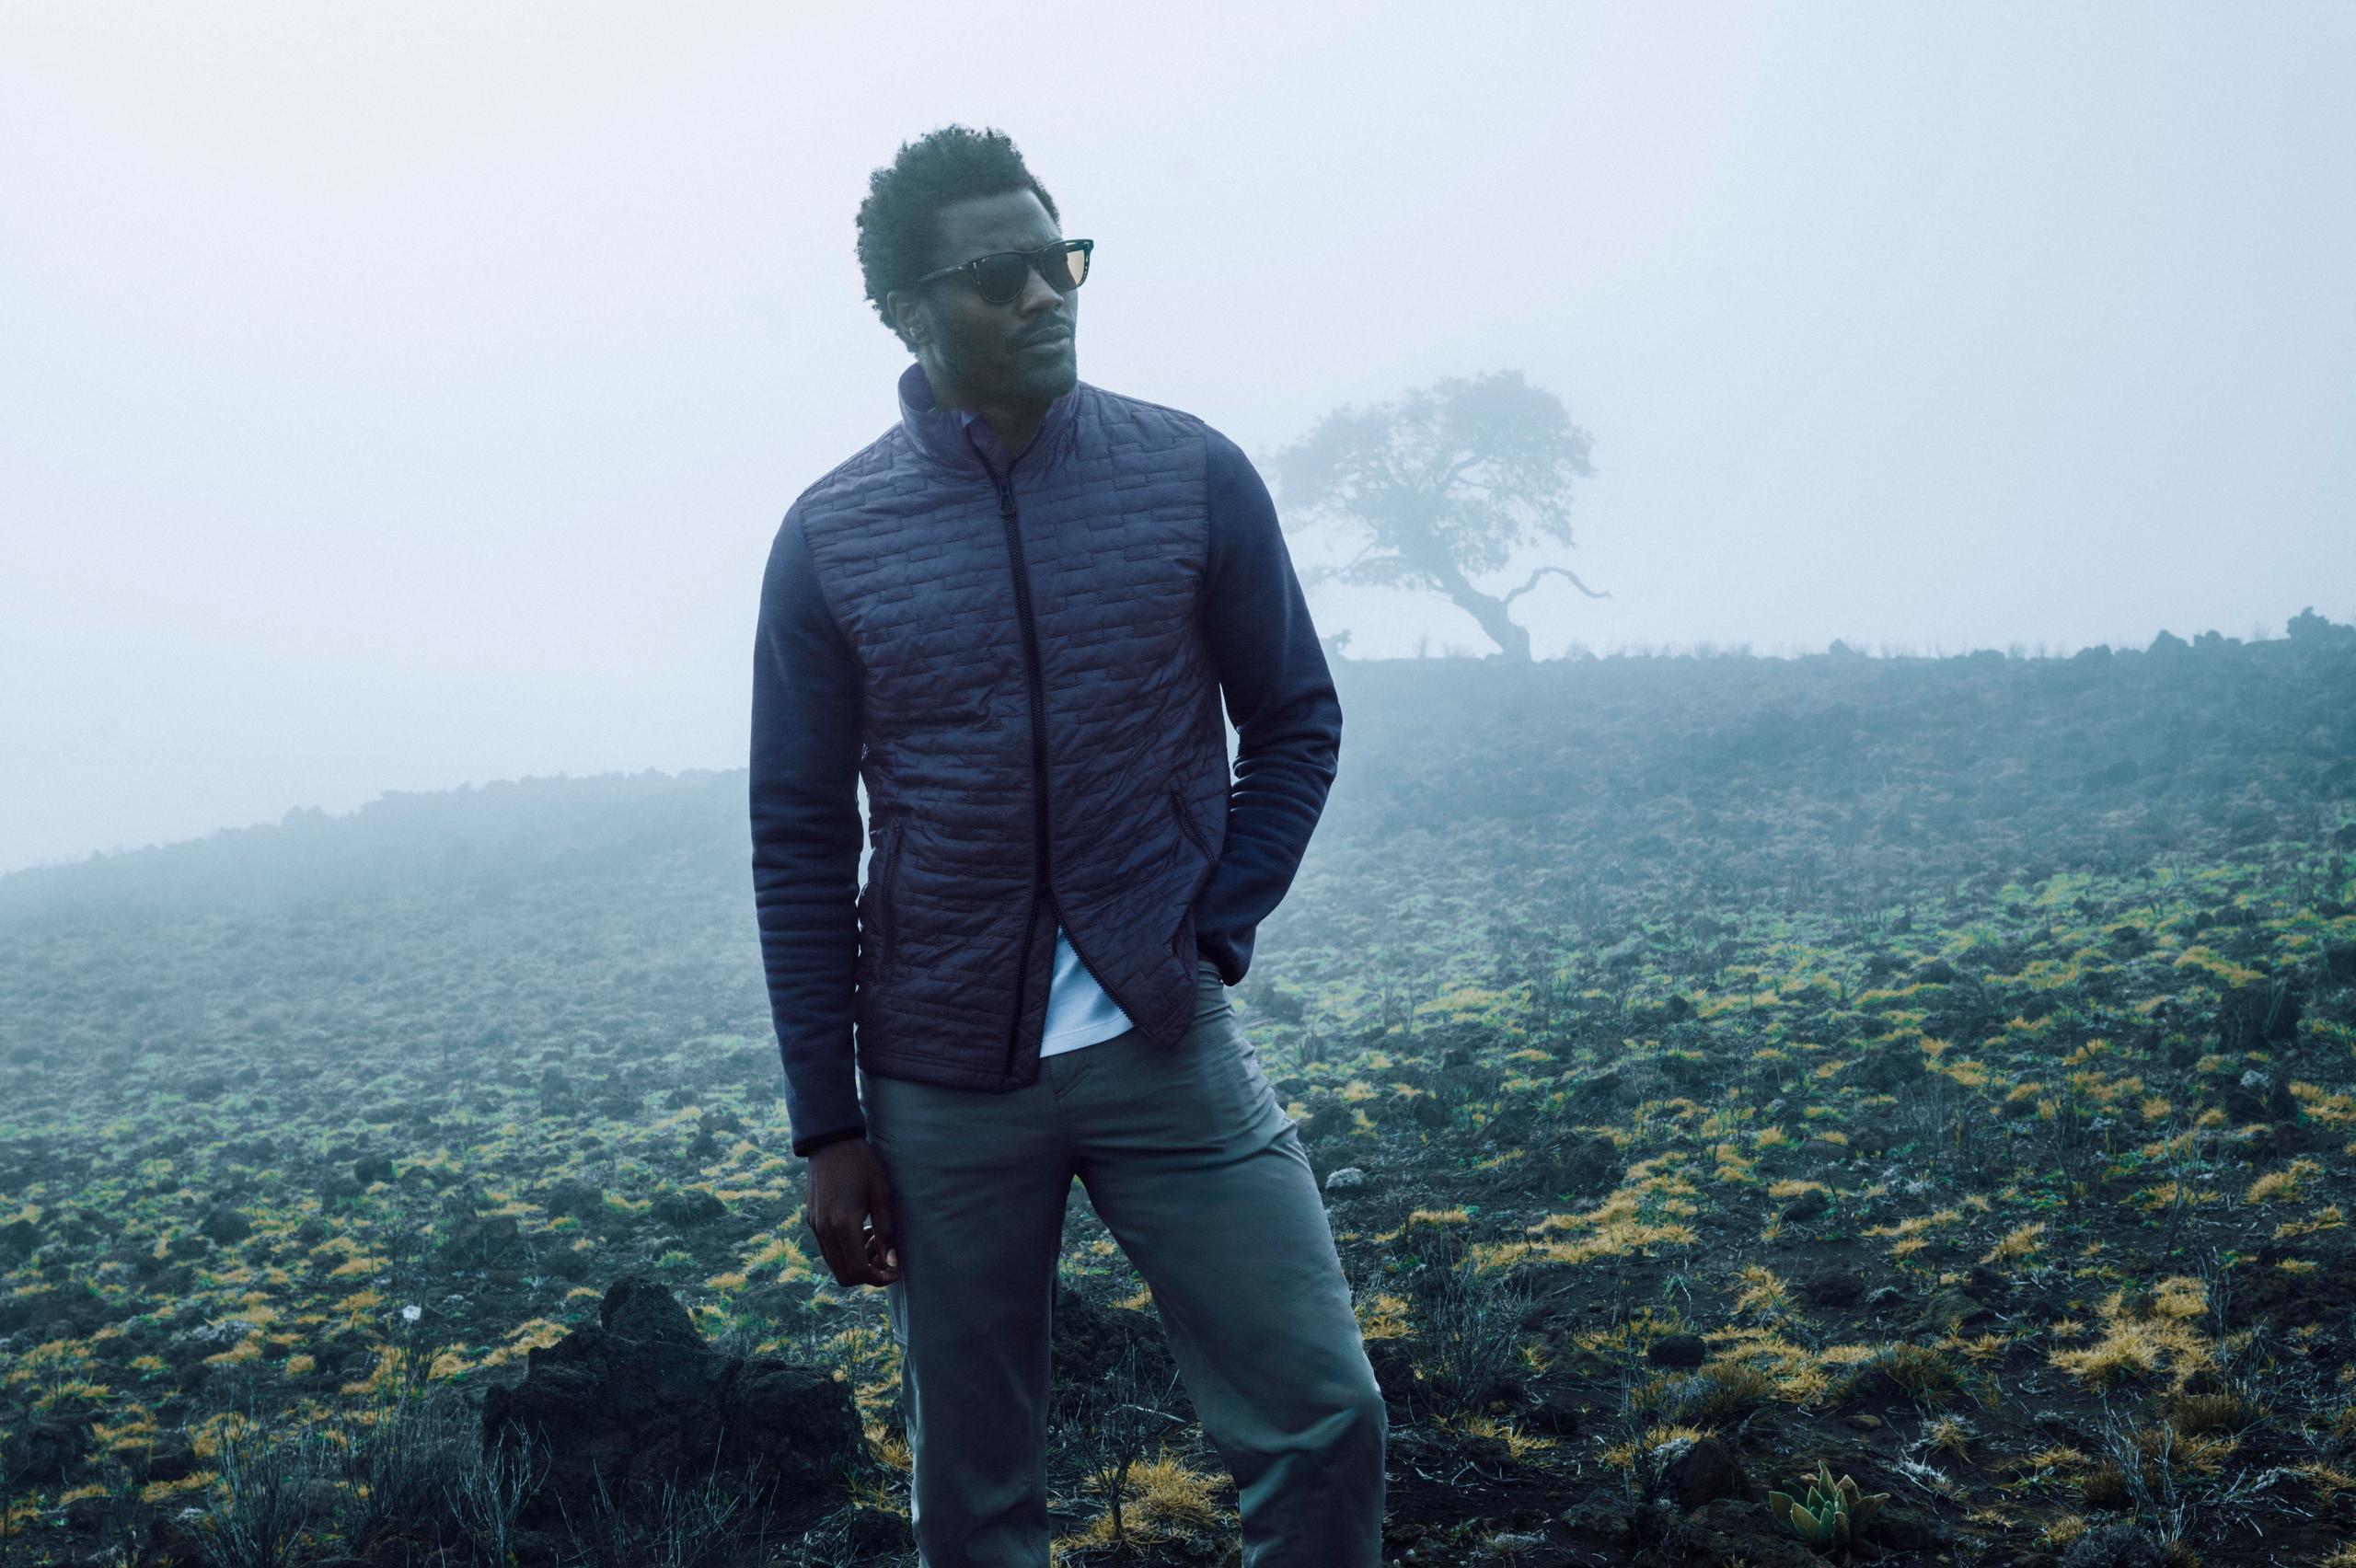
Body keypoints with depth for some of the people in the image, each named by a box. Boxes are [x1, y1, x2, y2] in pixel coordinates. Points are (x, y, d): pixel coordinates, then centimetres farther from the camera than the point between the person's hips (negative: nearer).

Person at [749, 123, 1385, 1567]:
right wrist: (829, 1127, -1)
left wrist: (1216, 934, -5)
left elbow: (1296, 726, 7)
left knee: (1323, 1424, 0)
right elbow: (801, 846, 0)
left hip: (1171, 1051, 0)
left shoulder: (1194, 476, -2)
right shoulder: (830, 539, -3)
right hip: (942, 1084, 0)